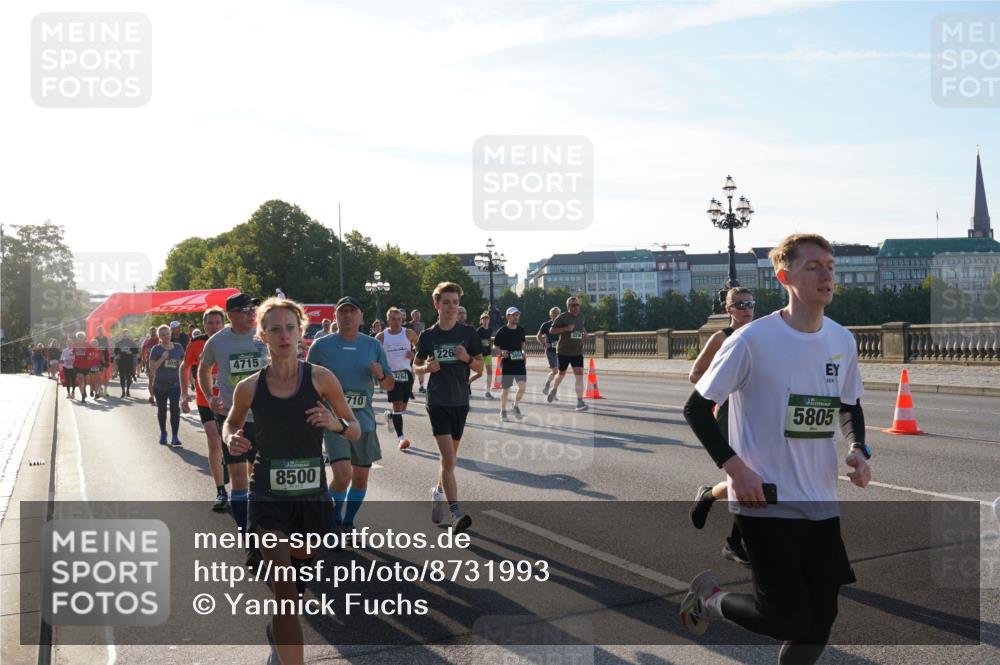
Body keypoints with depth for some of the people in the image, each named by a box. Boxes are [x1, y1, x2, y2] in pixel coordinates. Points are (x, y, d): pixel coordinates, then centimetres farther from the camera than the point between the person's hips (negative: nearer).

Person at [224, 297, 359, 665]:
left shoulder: (320, 378, -7)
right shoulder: (249, 388, -5)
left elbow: (356, 430, 0)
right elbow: (232, 423, 15)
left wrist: (337, 424, -21)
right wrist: (232, 441, -7)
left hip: (312, 496, 2)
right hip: (268, 498, -2)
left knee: (299, 580, 23)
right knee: (286, 593, -13)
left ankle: (277, 633, 55)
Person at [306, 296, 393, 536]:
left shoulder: (373, 346, 5)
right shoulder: (321, 346, -2)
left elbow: (390, 385, 9)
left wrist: (381, 375, -12)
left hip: (364, 420, 4)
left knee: (361, 477, 10)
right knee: (343, 475, -16)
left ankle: (347, 523, 30)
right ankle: (332, 523, 7)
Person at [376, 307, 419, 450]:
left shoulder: (408, 334, 2)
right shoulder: (381, 336, 0)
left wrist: (414, 354, -8)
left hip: (406, 372, 2)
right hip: (391, 373, -2)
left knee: (403, 406, 9)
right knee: (397, 404, -12)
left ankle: (389, 415, 44)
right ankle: (401, 437, -10)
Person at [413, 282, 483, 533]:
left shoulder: (468, 333, 1)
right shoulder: (428, 336, 0)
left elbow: (480, 366, 6)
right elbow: (416, 366, 11)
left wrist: (468, 359, -15)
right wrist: (427, 367, -11)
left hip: (460, 401, 2)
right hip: (437, 401, -2)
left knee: (449, 456, 16)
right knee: (448, 458, -13)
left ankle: (439, 491, 41)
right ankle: (455, 513, -14)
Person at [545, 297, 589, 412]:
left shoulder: (581, 316, 7)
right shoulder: (562, 317, -10)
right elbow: (551, 330, -12)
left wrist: (584, 333, 5)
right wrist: (566, 328, -23)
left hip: (578, 352, 3)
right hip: (563, 351, -3)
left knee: (579, 374, -11)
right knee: (561, 374, 12)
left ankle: (580, 401, -11)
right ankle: (554, 390, 44)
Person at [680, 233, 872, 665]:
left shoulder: (842, 341, 4)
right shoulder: (753, 339, -14)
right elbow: (696, 408, -9)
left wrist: (858, 450, 0)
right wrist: (735, 468, -17)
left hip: (822, 504, 6)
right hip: (766, 503, -6)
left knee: (820, 619, 12)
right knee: (788, 618, -7)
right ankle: (709, 598, 22)